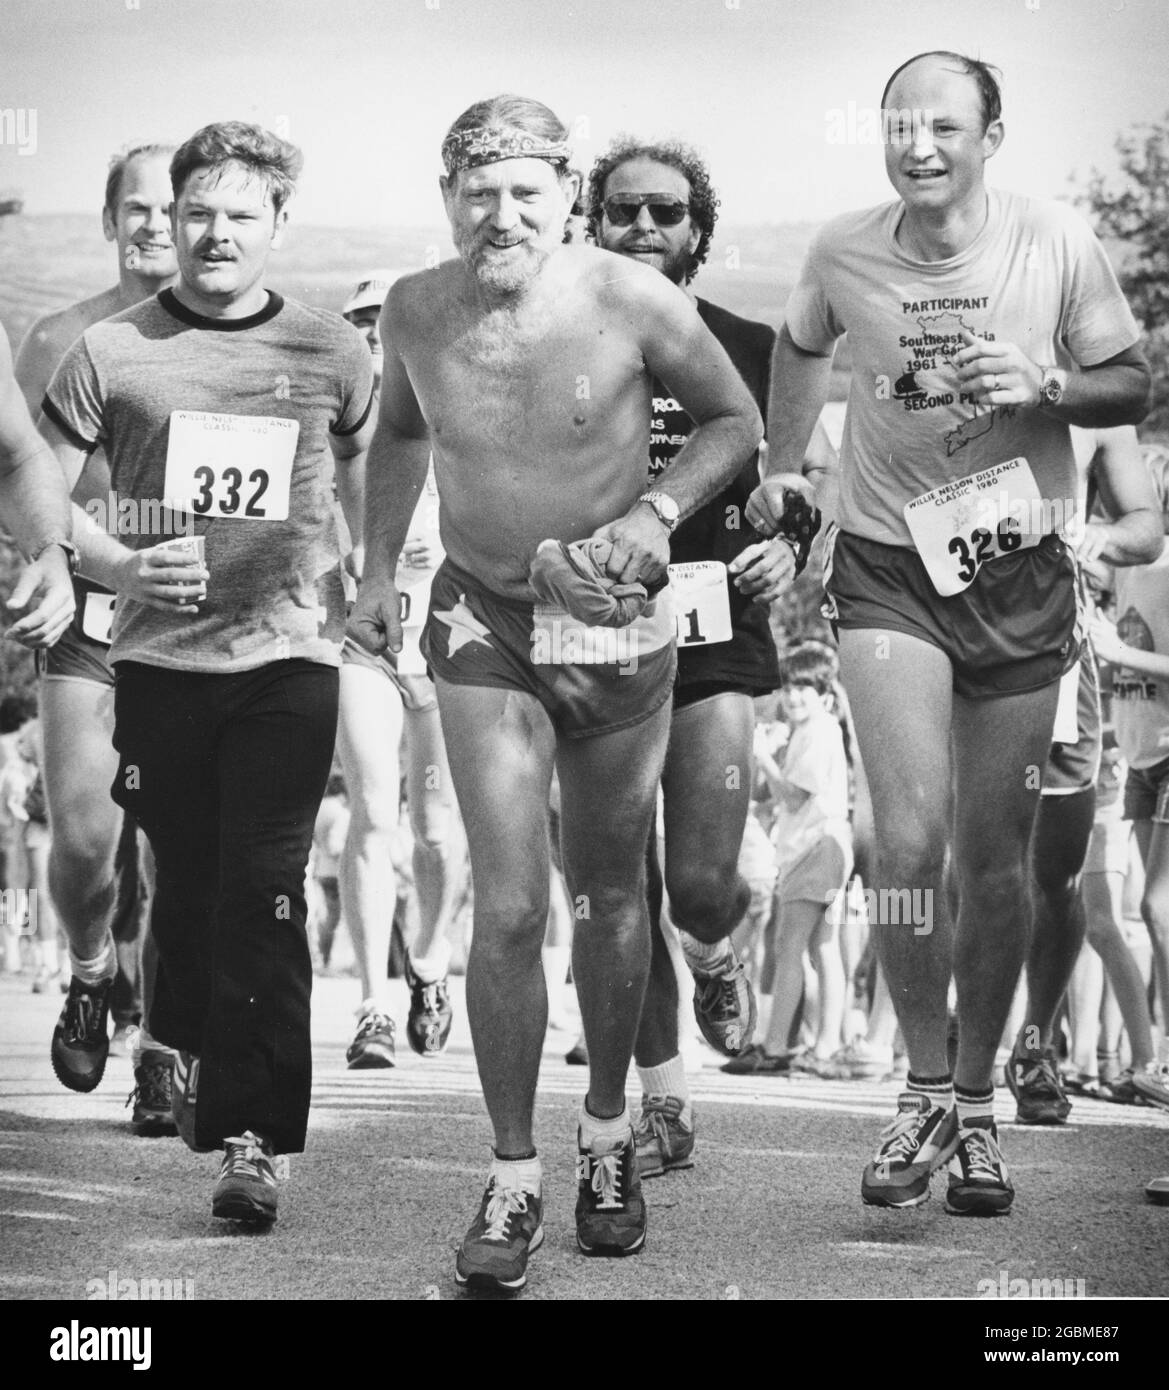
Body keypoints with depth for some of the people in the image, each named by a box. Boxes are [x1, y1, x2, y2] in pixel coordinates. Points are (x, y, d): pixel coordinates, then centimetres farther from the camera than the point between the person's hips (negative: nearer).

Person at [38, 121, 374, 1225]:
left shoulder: (330, 354, 4)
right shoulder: (111, 351, 2)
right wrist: (122, 566, -11)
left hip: (290, 653, -1)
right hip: (159, 658, 1)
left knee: (264, 894, -9)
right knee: (185, 885, 10)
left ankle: (248, 1135, -8)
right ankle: (189, 1046, 38)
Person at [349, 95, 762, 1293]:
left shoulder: (631, 302, -15)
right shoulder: (415, 310, -6)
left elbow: (734, 420, 0)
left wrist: (660, 511, -14)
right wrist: (378, 565, 10)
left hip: (616, 623, 0)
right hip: (483, 622, 1)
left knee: (610, 892, 14)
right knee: (507, 909, -9)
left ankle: (607, 1139, 33)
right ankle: (512, 1183, 1)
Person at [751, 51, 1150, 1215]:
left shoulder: (1057, 245, -8)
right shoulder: (842, 254, -4)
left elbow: (1132, 387, 2)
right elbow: (801, 348, 19)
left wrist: (1043, 385, -16)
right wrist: (780, 468, 20)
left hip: (1021, 570, 0)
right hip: (888, 567, 0)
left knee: (994, 862, 6)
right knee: (909, 840, -16)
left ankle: (975, 1103, 23)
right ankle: (924, 1090, 3)